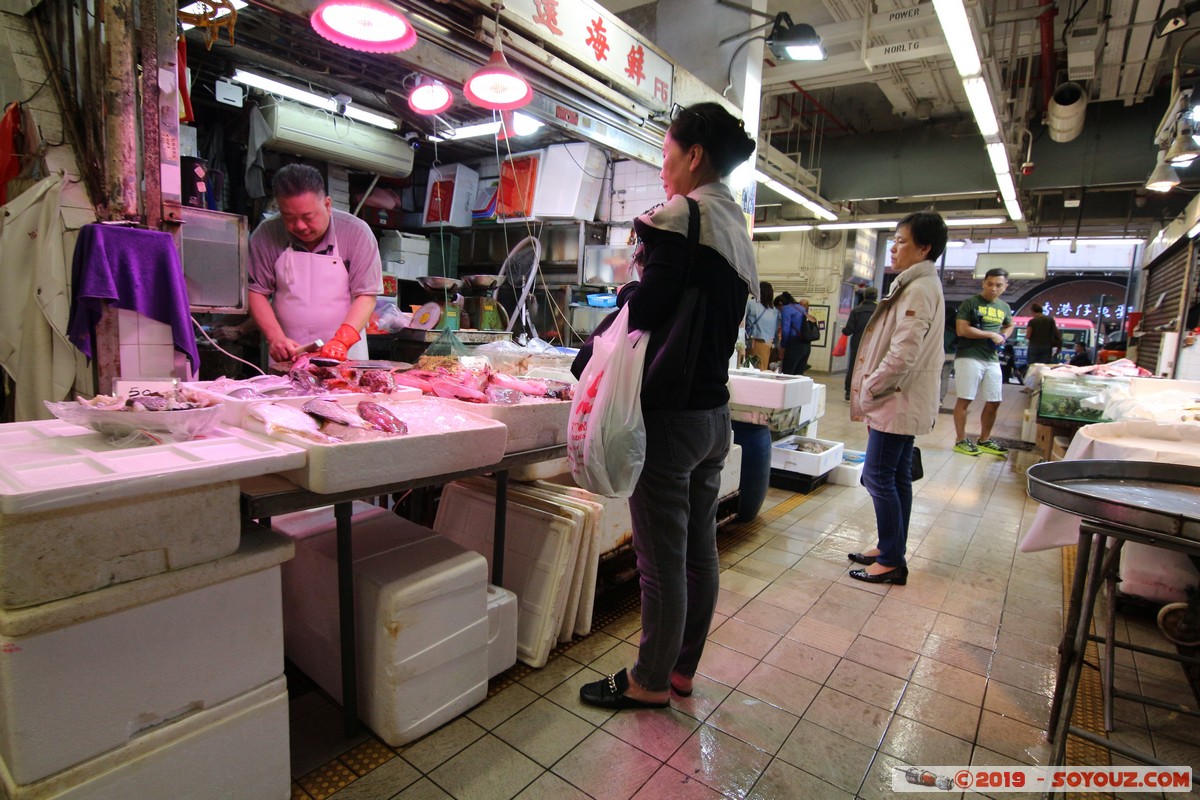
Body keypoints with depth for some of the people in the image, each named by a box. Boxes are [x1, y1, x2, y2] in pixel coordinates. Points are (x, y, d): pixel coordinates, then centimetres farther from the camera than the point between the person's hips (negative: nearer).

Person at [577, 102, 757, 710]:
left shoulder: (681, 215, -11)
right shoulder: (736, 229, 17)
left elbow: (647, 311, -19)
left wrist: (629, 290, 1)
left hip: (670, 415, -9)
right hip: (715, 413, 9)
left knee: (662, 560, 4)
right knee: (698, 550, 16)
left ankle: (651, 682, 23)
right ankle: (682, 668, 34)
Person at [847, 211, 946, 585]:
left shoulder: (919, 289, -16)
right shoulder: (916, 285, 16)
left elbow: (903, 354, -24)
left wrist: (868, 391, -14)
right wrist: (872, 391, 16)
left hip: (898, 401, -10)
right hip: (905, 400, 10)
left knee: (878, 476, -4)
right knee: (897, 476, 15)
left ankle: (892, 561, 6)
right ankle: (892, 549, 26)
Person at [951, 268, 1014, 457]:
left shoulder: (1004, 307, 14)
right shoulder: (970, 303, -5)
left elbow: (1009, 325, 32)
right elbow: (962, 329, -13)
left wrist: (1002, 338, 9)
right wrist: (991, 335, -11)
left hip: (992, 359, 7)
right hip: (969, 357, -6)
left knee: (994, 401, 9)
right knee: (964, 399, -4)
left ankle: (984, 440, 22)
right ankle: (961, 440, 5)